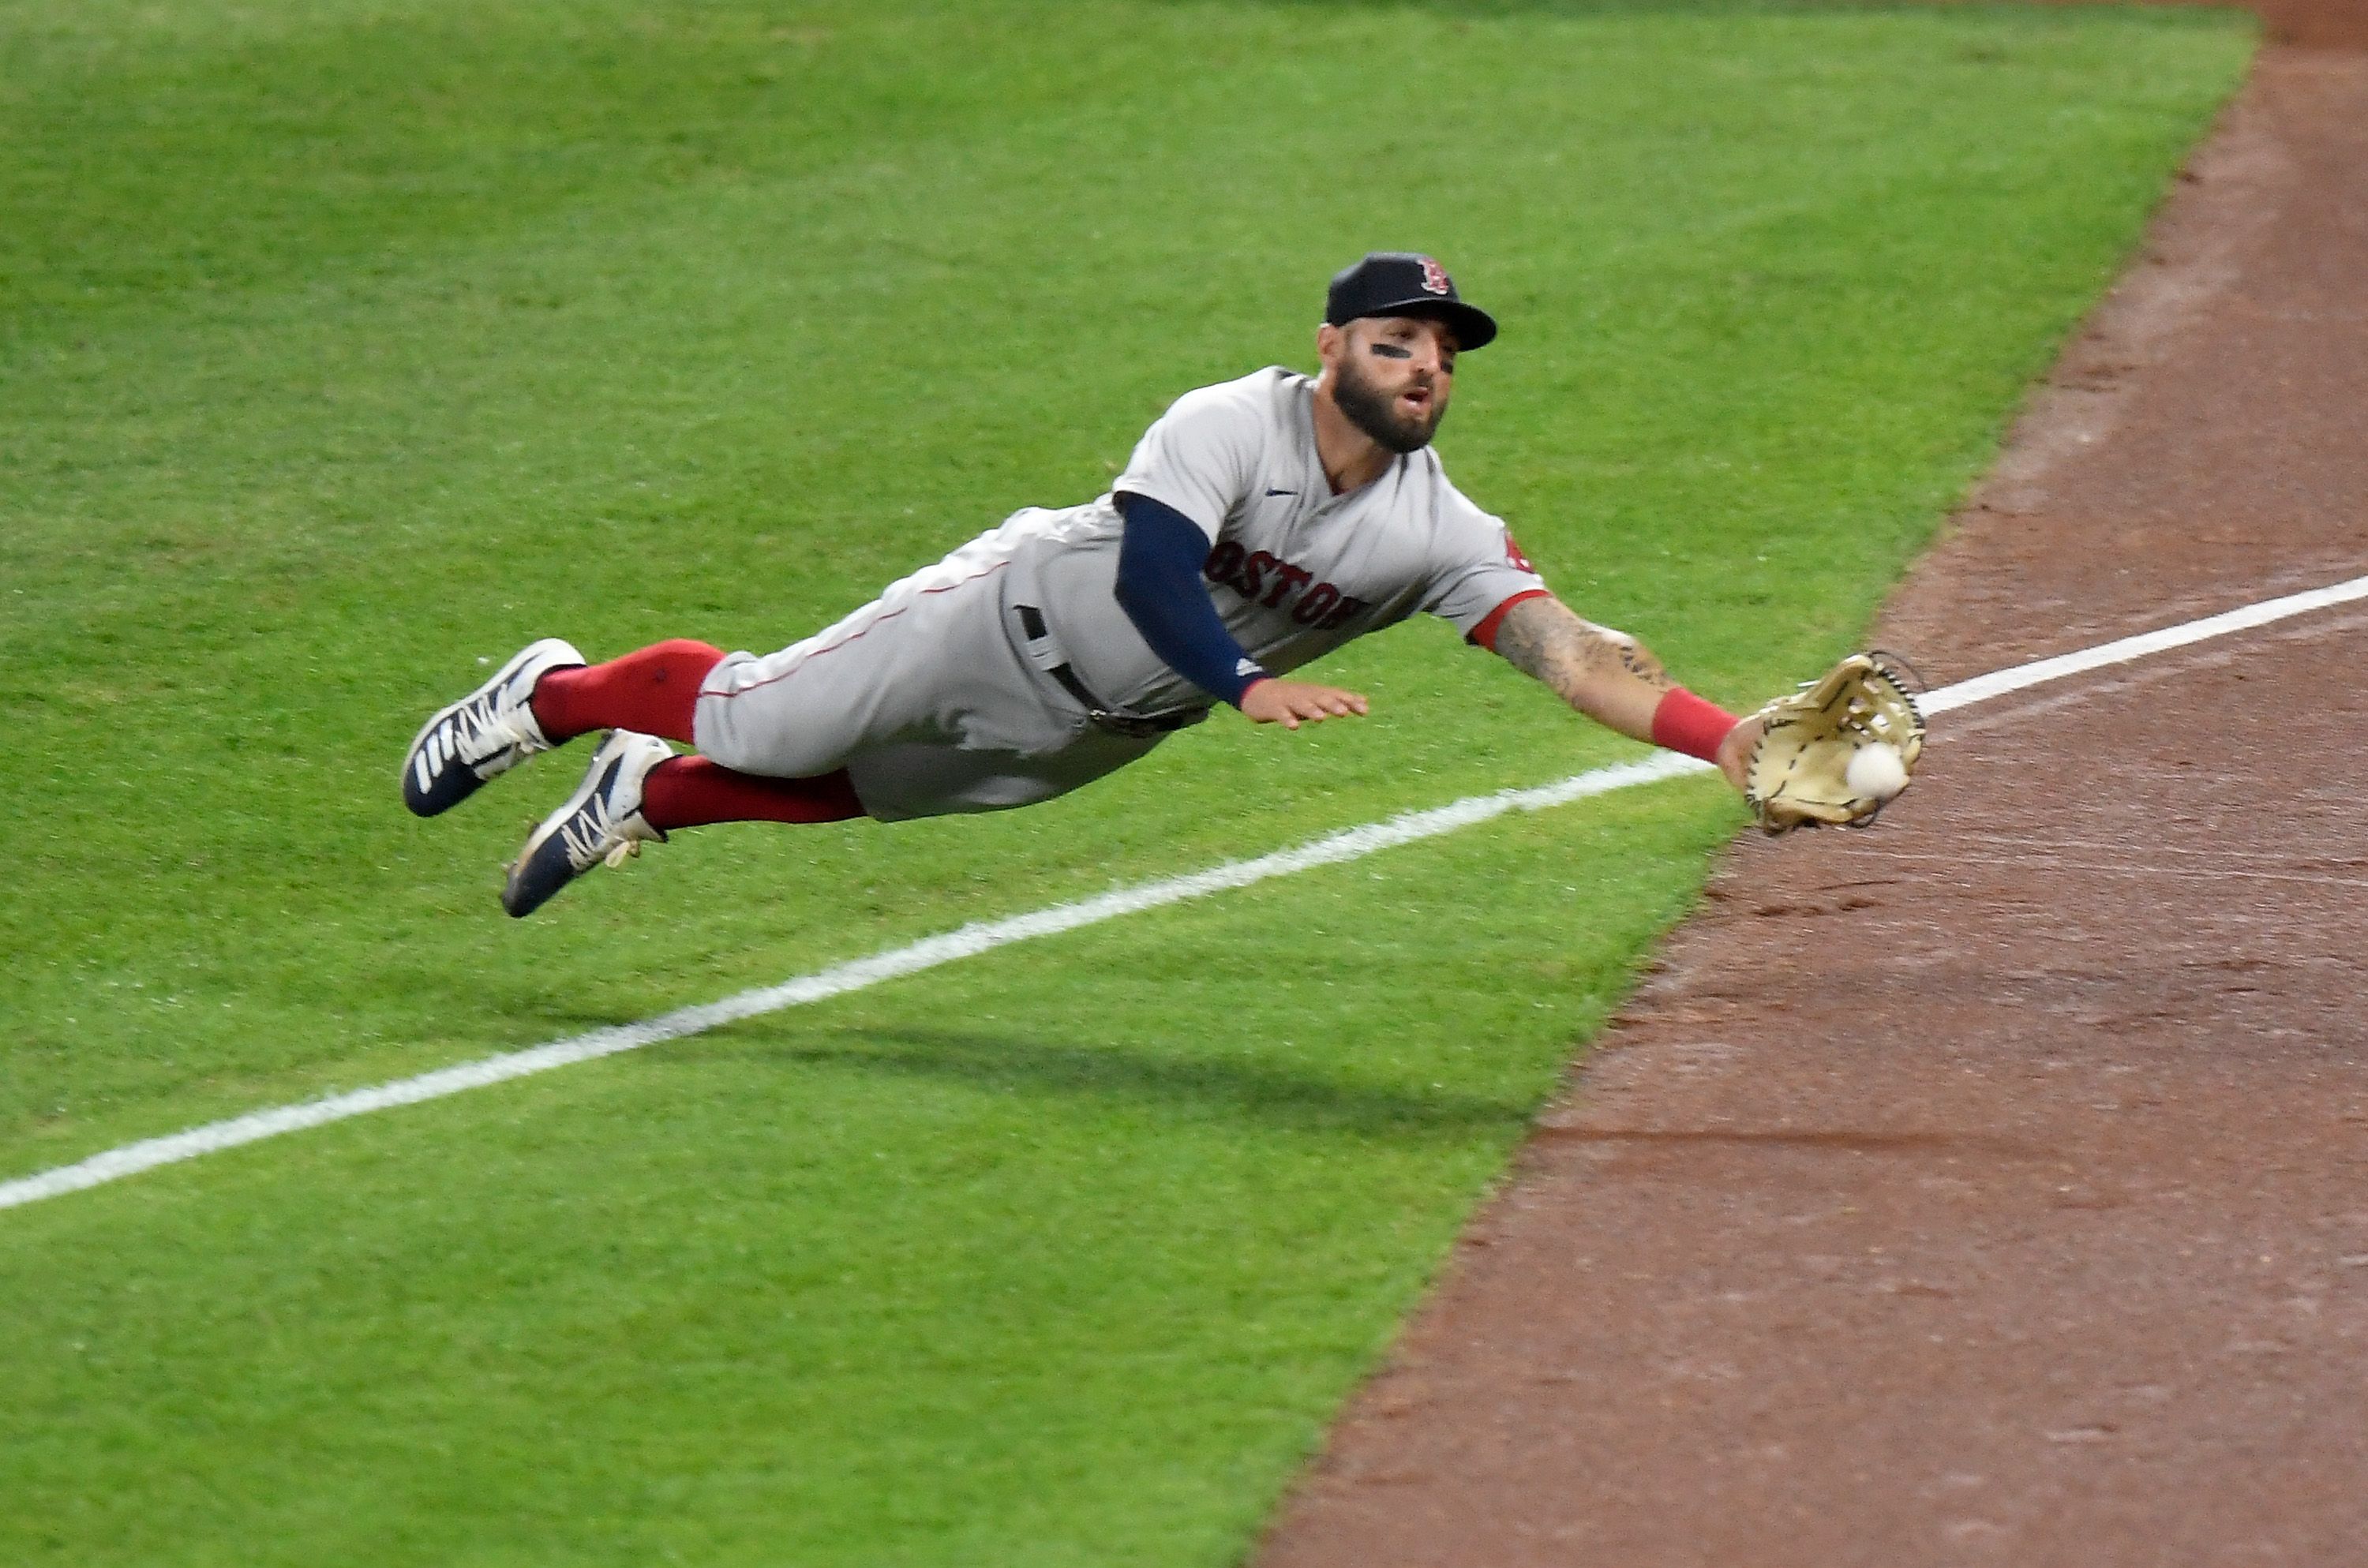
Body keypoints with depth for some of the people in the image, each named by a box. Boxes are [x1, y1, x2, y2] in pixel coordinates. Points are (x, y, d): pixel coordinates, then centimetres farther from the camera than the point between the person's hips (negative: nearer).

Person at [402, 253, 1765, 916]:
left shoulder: (1444, 536, -20)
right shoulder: (1230, 425, -30)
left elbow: (1571, 651, -29)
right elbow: (1152, 570, -40)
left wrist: (1725, 736, -42)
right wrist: (1246, 685, -55)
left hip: (1109, 729, 4)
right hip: (1018, 617, -4)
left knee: (848, 791, 16)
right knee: (753, 725, 8)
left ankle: (646, 798, 43)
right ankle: (554, 696, 37)